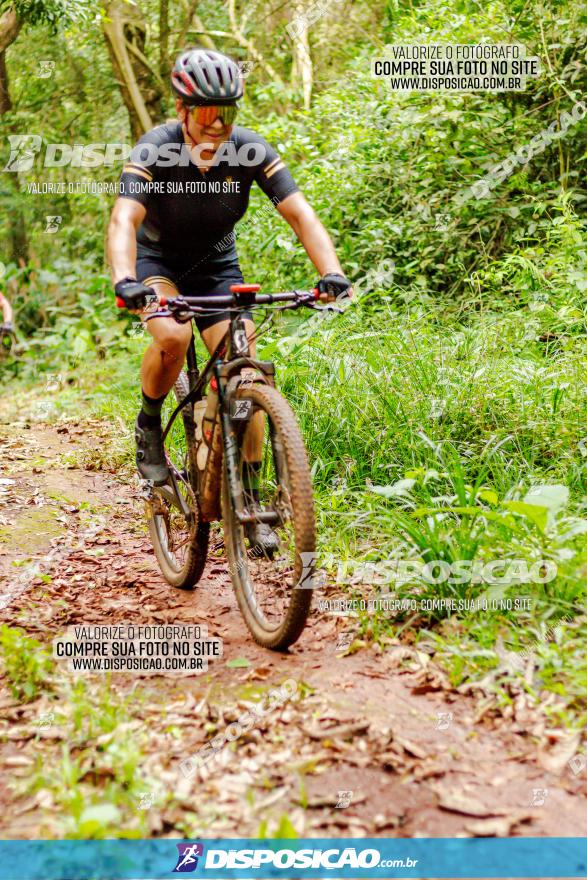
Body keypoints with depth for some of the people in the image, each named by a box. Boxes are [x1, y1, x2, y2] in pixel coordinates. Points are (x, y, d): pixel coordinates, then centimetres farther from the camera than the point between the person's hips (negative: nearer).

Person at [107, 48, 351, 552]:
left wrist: (331, 272, -43)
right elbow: (125, 219, -38)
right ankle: (149, 425, -4)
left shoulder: (250, 150, -20)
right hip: (158, 262, -2)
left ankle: (250, 503, 0)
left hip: (217, 265, 2)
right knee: (173, 337, -34)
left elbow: (299, 213, -26)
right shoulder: (155, 150, -25)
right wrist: (125, 280, -58)